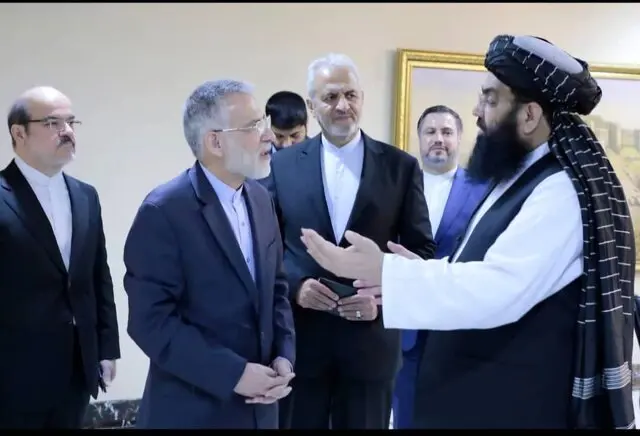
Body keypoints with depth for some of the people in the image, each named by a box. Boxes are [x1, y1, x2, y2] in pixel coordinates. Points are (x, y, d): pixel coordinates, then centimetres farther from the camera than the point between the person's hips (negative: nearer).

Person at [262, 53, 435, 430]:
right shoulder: (282, 165, 4)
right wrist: (295, 285, -13)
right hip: (298, 337, 1)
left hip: (371, 339, 0)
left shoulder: (402, 166, 2)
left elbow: (421, 250, 2)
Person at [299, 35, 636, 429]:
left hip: (514, 405, -9)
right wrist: (418, 272, 2)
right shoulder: (523, 174, 9)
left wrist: (383, 271, -27)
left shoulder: (561, 191, -21)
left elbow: (497, 290, -29)